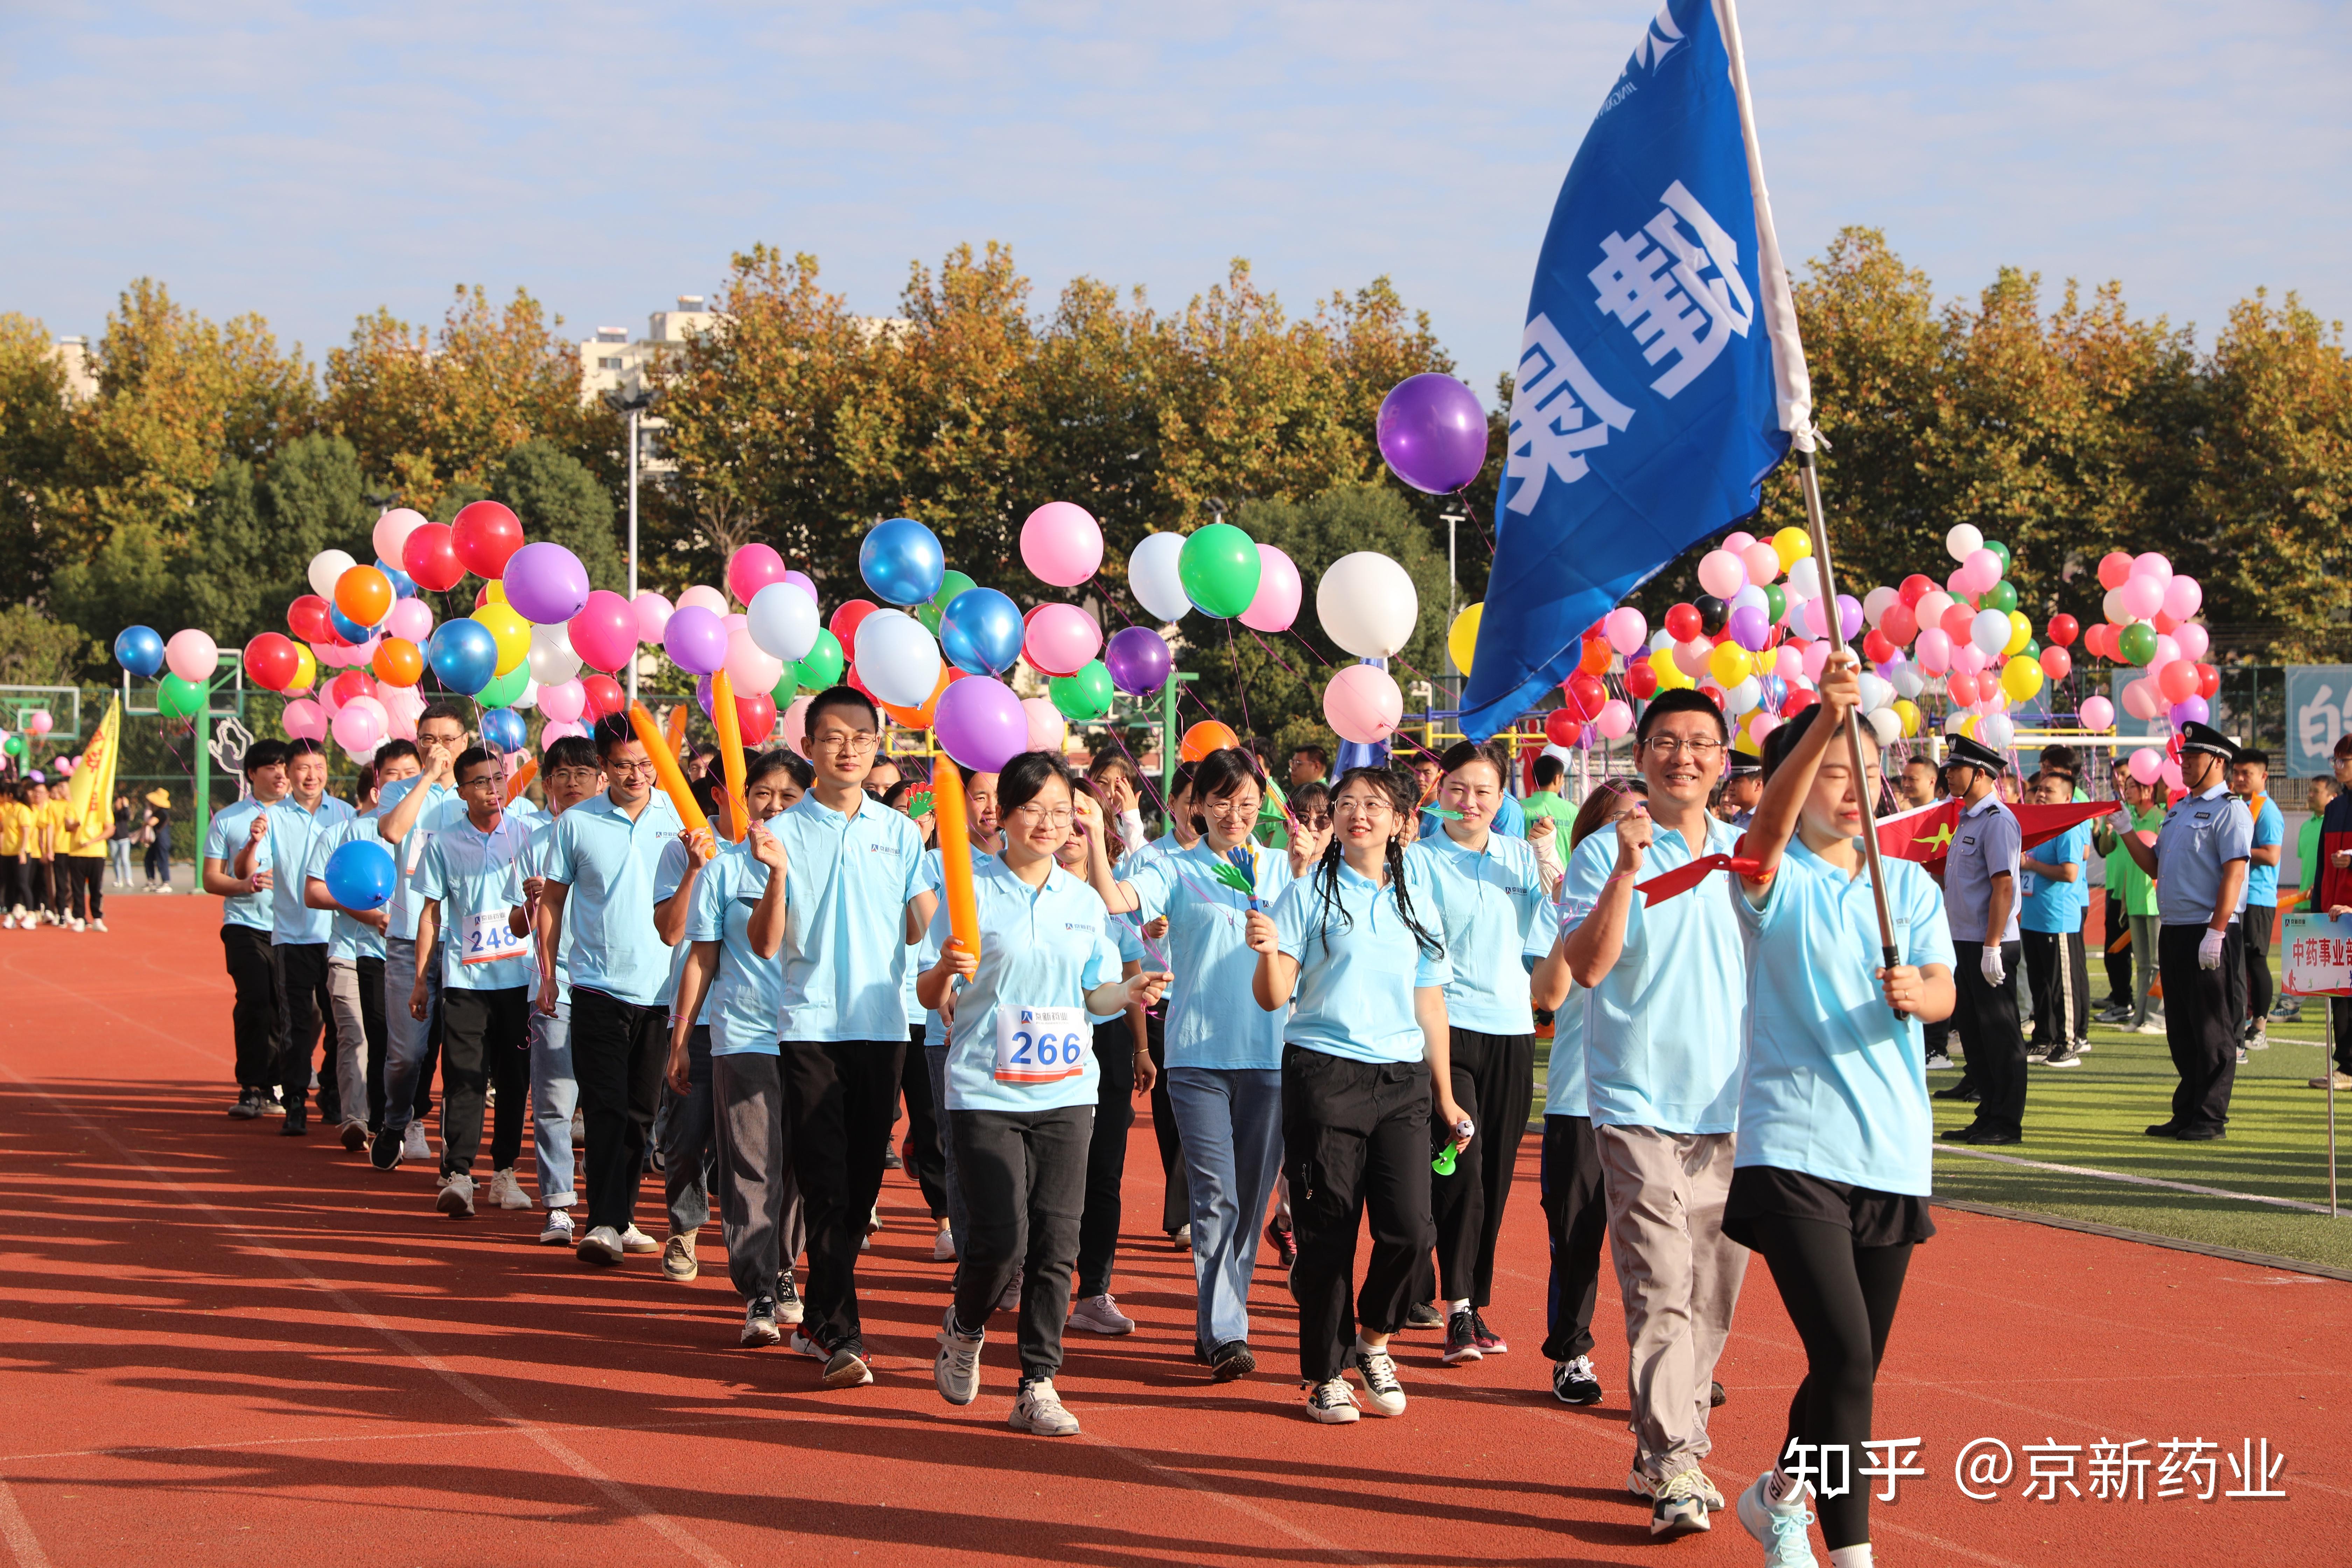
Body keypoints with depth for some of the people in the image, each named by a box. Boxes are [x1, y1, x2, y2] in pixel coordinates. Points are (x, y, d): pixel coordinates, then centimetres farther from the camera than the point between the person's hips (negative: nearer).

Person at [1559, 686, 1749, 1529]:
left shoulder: (1746, 854, 11)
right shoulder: (1604, 854, -3)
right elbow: (1587, 966, -16)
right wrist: (1626, 870, -26)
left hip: (1731, 1109, 5)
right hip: (1641, 1104, -5)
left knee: (1713, 1291, 8)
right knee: (1660, 1288, -12)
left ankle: (1672, 1448, 21)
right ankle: (1671, 1468, -13)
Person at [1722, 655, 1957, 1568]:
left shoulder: (1910, 885, 11)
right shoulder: (1774, 877, -3)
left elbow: (1944, 992, -1)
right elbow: (1771, 824, -26)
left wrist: (1915, 994, -26)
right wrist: (1827, 718, -41)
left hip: (1893, 1152, 5)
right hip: (1794, 1146, -5)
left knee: (1855, 1367, 14)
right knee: (1844, 1357, -18)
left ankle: (1780, 1494, 40)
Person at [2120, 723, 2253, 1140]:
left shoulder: (2229, 810, -9)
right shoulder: (2180, 811, 18)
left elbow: (2235, 872, -16)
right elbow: (2155, 866, 20)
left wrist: (2216, 933, -22)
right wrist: (2127, 833, 7)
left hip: (2209, 934, -9)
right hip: (2174, 930, 9)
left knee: (2212, 1030, -3)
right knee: (2181, 1030, 12)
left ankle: (2211, 1118, 1)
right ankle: (2187, 1112, 18)